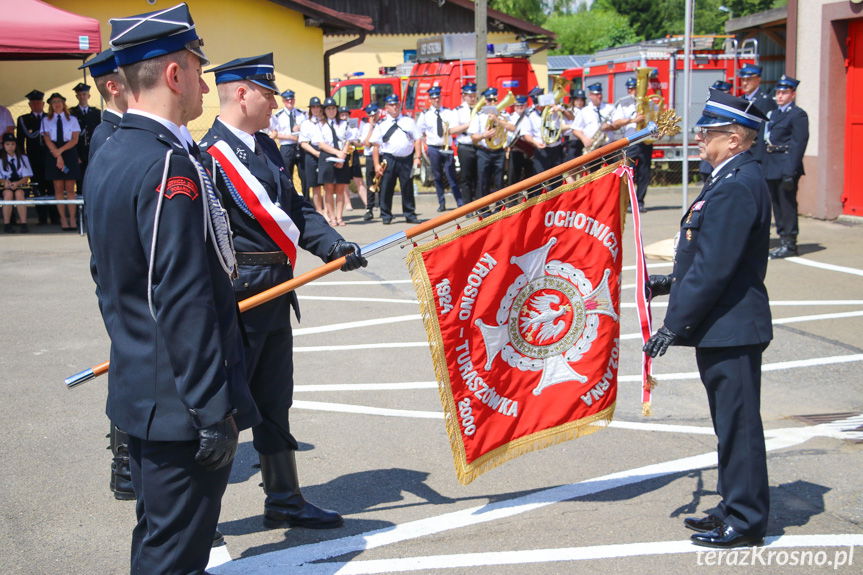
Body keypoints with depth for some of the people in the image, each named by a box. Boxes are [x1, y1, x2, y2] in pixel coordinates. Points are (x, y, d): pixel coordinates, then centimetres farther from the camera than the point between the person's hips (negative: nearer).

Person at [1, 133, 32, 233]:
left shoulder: (23, 158, 9)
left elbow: (26, 177, 3)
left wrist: (17, 183, -17)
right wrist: (5, 181, -19)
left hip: (20, 184, 0)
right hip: (6, 187, 0)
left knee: (19, 193, -36)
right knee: (8, 193, -36)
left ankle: (23, 223, -36)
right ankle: (6, 224, -31)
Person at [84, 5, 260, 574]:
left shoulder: (107, 158, 9)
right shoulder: (171, 165, -22)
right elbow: (184, 304, -25)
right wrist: (214, 414, -20)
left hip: (138, 393, 10)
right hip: (180, 401, -10)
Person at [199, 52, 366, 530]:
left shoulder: (266, 147, 12)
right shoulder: (210, 154, -15)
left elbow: (294, 207, 12)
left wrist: (332, 245, -4)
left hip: (275, 293, 9)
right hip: (238, 294, -9)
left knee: (274, 402, 16)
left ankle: (284, 500, 26)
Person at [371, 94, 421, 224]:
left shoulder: (409, 121, 12)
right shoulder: (381, 124, 7)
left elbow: (417, 140, 9)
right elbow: (376, 146, 3)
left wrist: (417, 157, -2)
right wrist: (377, 165, -4)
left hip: (406, 159, 1)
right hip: (388, 159, -1)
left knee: (408, 188, 5)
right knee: (386, 188, 0)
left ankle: (410, 215, 13)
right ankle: (386, 216, 8)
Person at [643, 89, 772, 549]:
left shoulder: (736, 187, -21)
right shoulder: (735, 180, 12)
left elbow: (715, 269, -24)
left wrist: (673, 326, -20)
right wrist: (672, 283, 17)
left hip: (730, 329, -10)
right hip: (724, 326, 10)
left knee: (739, 424, 1)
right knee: (733, 424, 18)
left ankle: (746, 521, 12)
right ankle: (735, 508, 30)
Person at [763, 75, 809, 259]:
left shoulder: (798, 115, -7)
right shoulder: (773, 113, 18)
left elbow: (799, 145, -13)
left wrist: (790, 172, -19)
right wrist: (764, 166, 13)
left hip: (786, 167, -8)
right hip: (771, 169, 8)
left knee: (787, 205, -5)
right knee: (777, 205, 12)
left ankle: (790, 244, 0)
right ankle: (783, 241, 20)